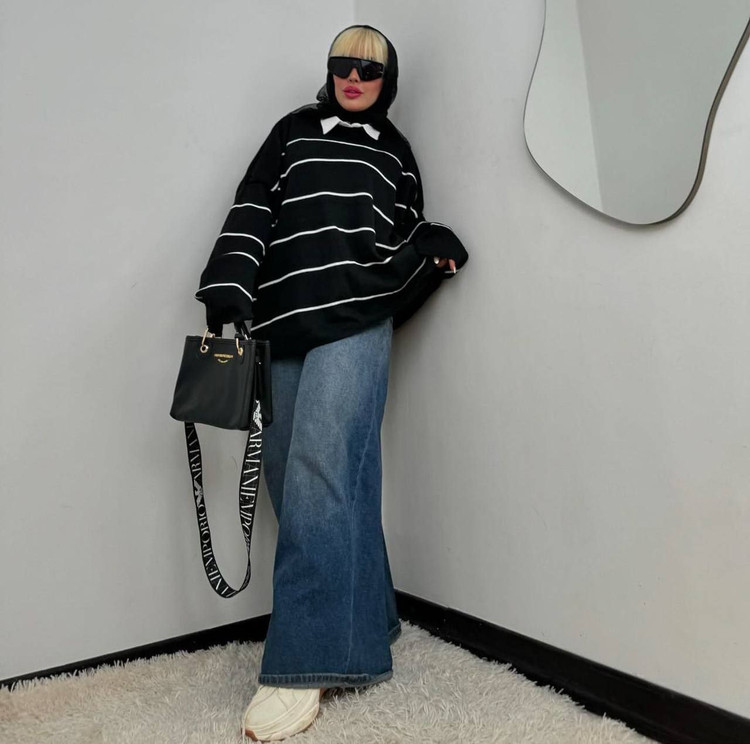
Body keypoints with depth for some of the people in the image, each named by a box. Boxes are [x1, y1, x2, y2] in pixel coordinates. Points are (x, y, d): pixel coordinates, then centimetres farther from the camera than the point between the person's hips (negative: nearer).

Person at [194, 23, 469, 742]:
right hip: (280, 331, 2)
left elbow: (403, 237, 25)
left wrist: (437, 250, 3)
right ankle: (363, 632, 12)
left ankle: (301, 668, -13)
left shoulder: (395, 152, 24)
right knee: (322, 485, -1)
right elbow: (251, 212, 10)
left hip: (354, 325, -2)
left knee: (320, 472, -18)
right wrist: (226, 293, -3)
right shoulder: (293, 132, 22)